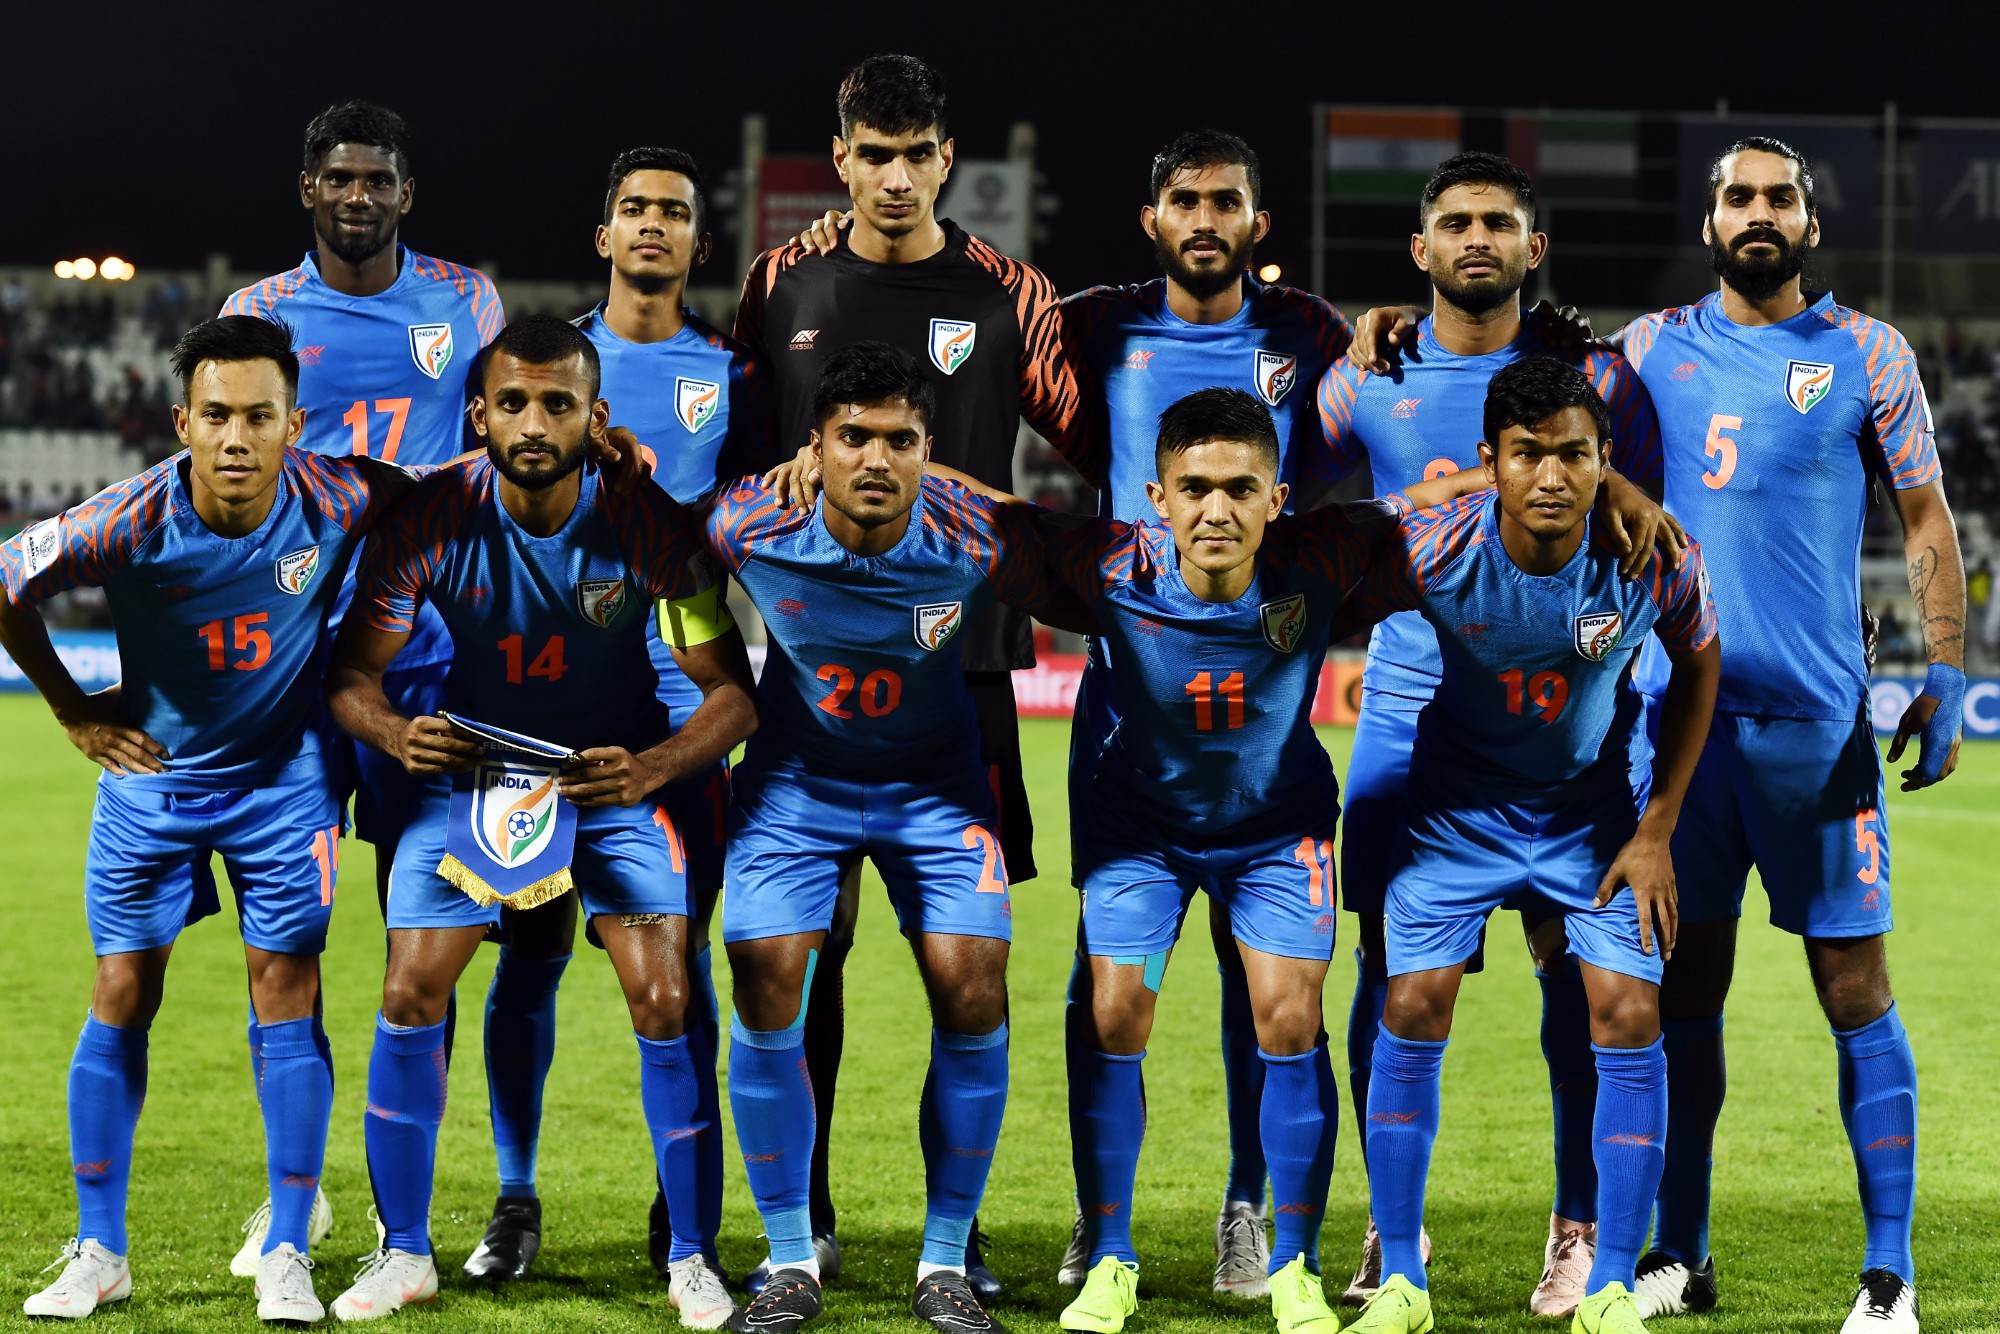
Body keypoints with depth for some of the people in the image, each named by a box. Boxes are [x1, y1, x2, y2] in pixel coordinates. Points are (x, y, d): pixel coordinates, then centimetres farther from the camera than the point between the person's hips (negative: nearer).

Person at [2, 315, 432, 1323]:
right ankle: (98, 1254, 12)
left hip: (284, 775, 0)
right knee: (123, 994, 1)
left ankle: (286, 1256, 5)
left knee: (286, 988, -4)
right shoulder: (130, 523, -25)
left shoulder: (337, 501, -23)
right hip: (151, 772, 0)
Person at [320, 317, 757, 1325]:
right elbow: (352, 673, -8)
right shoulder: (429, 518, -18)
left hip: (618, 776, -1)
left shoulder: (650, 523, -21)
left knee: (664, 1003, -13)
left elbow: (732, 690, -14)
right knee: (410, 995, -7)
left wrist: (653, 768, -31)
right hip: (469, 769, 1)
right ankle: (404, 1253, 9)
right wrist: (398, 736, -30)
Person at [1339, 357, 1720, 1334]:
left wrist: (1656, 831, -4)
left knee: (1629, 1016, -9)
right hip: (1460, 797, 0)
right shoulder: (1431, 551, -28)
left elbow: (1698, 668, -4)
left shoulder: (1655, 559, -24)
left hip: (1598, 802, 0)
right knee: (1413, 1009, -8)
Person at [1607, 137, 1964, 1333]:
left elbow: (1926, 520, 5)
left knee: (1855, 988, -2)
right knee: (1686, 986, 7)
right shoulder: (1652, 349, 9)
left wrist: (1946, 675, -2)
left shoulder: (1867, 357, 4)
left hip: (1818, 717, -2)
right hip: (1681, 709, 2)